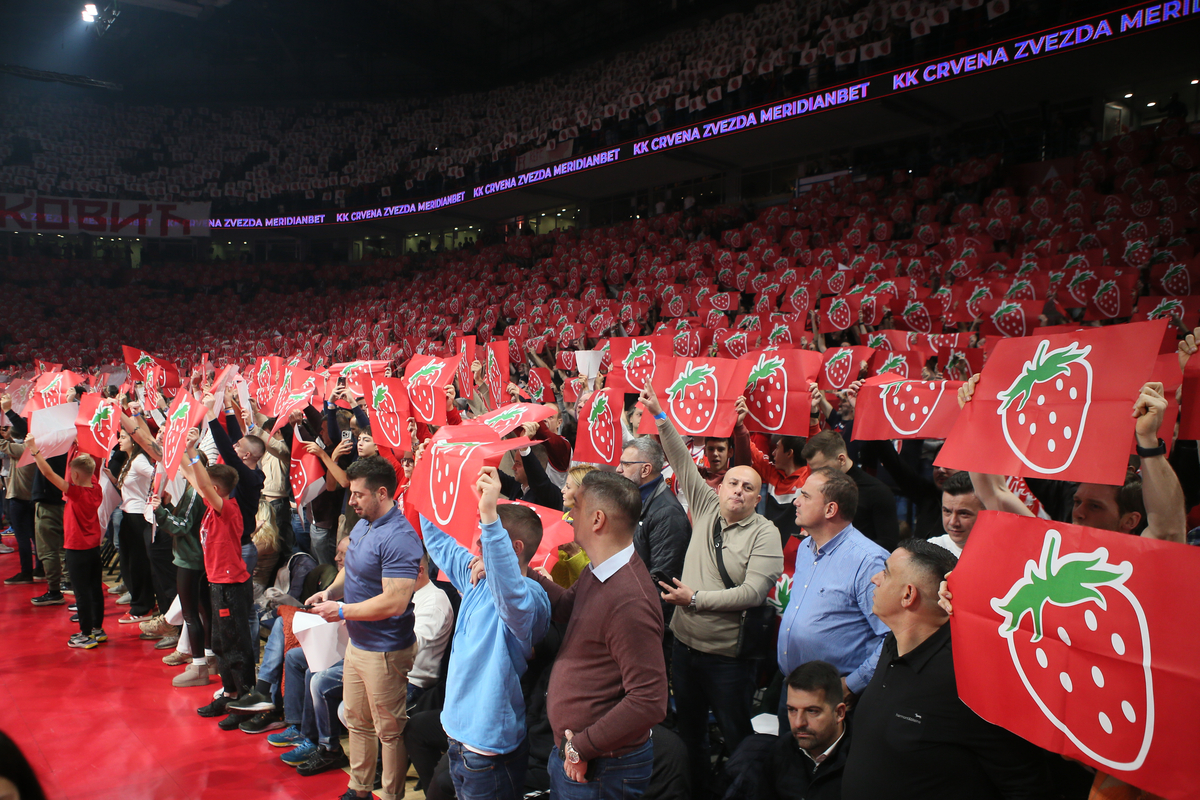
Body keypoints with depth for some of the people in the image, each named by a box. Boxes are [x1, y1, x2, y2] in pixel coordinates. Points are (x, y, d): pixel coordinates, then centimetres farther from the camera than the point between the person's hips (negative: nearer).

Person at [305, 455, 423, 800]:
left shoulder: (398, 538, -25)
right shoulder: (361, 525, 6)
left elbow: (394, 602, -30)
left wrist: (342, 611, -21)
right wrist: (331, 591, 2)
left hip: (385, 651, -10)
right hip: (357, 643, 10)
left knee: (389, 729, 7)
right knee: (356, 721, 23)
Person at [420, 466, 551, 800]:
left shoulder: (528, 598, -23)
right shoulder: (476, 578, 5)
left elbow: (509, 591, -47)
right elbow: (439, 542, 20)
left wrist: (489, 516, -55)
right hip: (460, 733, 8)